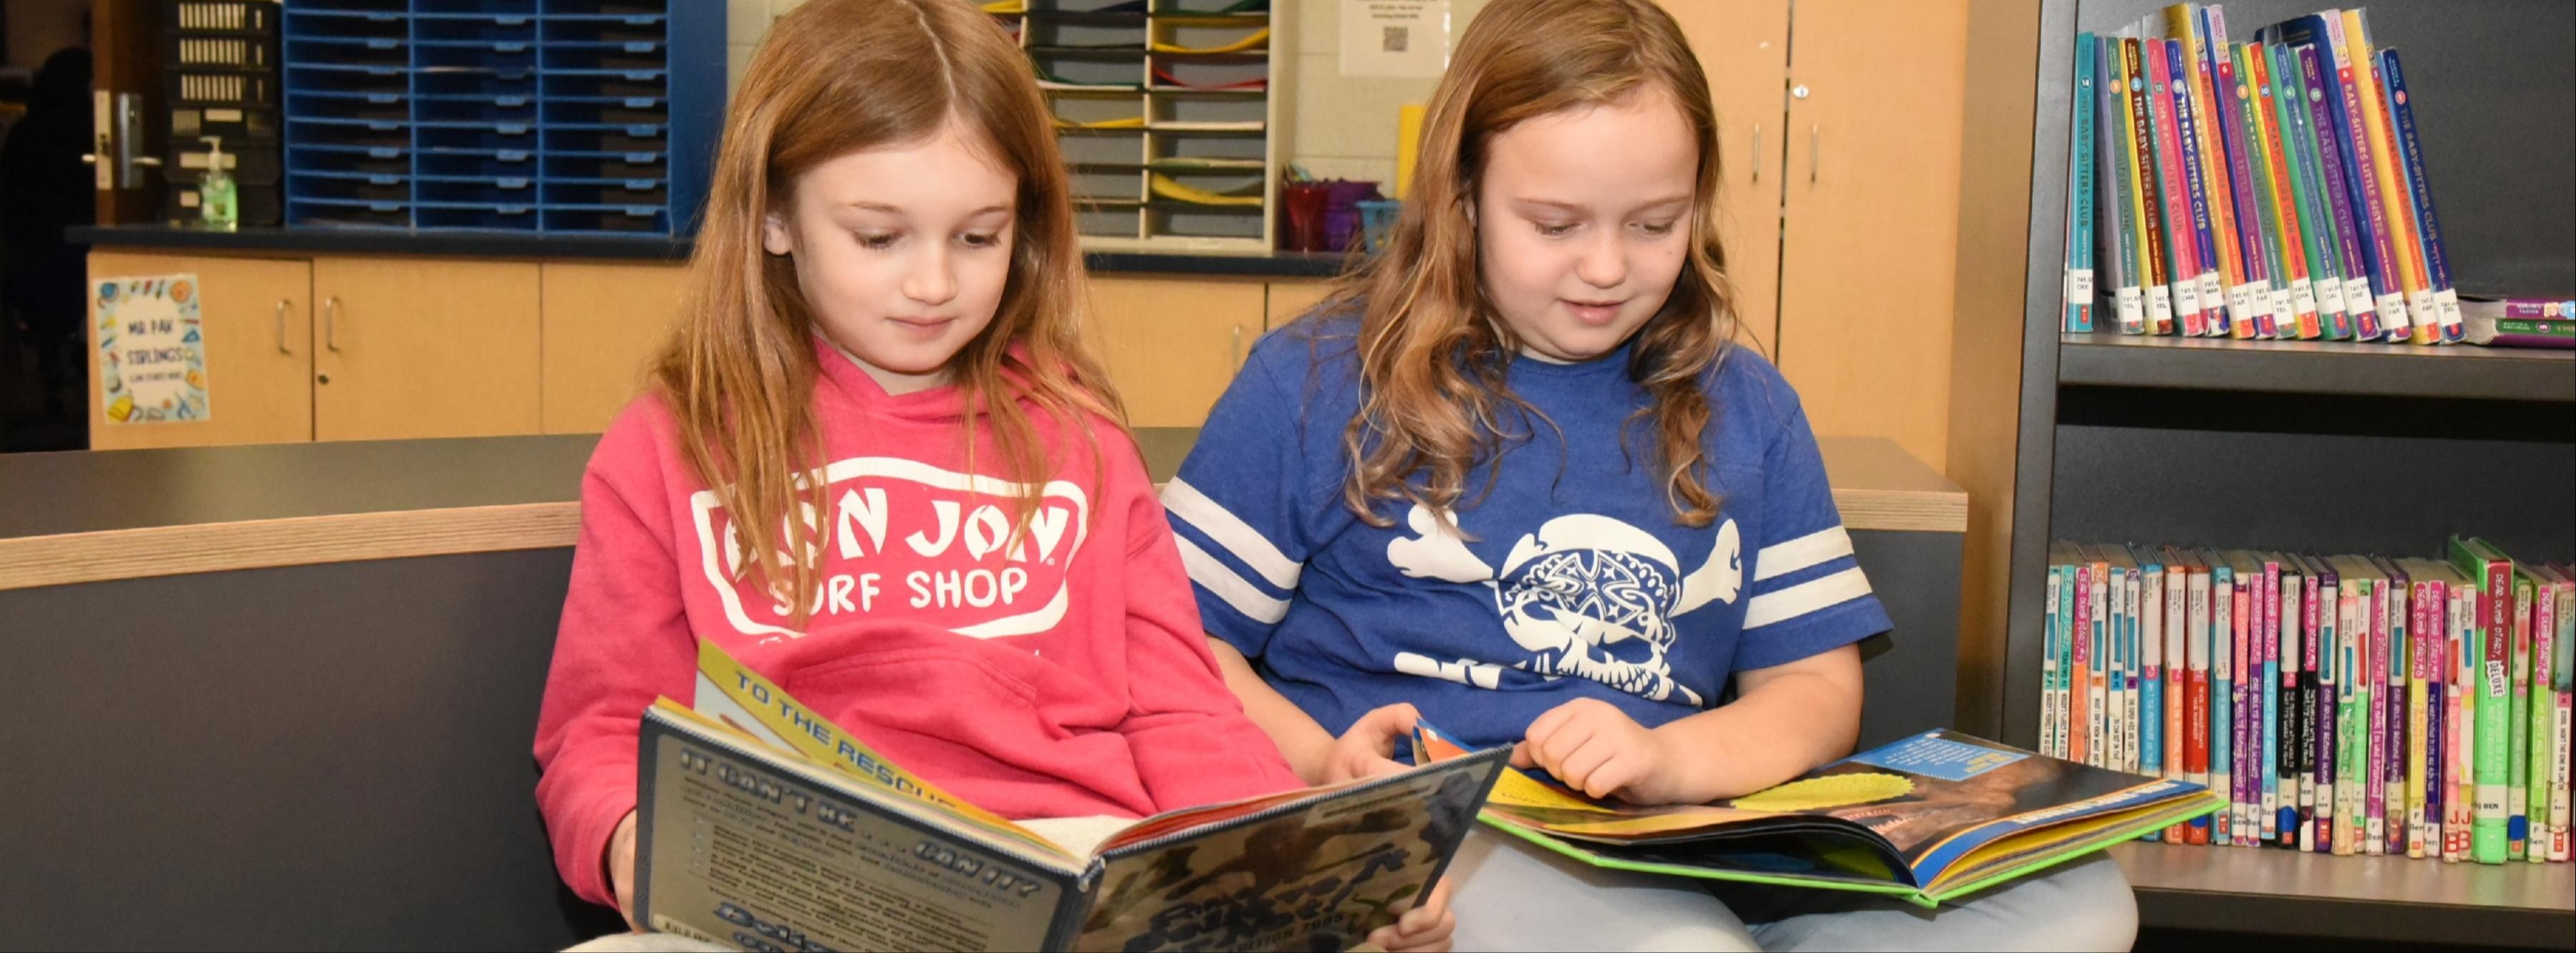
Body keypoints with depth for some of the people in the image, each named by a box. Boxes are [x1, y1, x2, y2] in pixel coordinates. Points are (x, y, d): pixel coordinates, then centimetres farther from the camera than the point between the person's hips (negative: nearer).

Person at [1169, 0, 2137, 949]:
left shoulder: (1745, 408, 16)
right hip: (1417, 830, -6)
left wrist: (1670, 759, -9)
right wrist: (1317, 761, -15)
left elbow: (1814, 683, 12)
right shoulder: (1321, 380, 5)